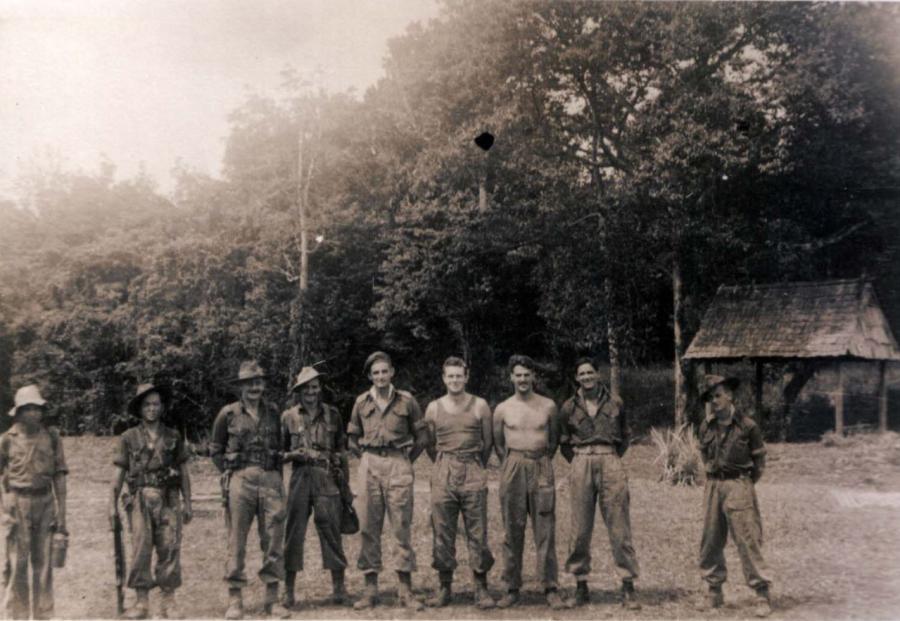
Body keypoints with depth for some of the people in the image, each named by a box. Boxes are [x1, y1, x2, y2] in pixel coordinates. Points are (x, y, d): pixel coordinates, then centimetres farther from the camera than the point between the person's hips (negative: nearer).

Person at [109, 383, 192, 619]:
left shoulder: (173, 438, 10)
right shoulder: (129, 438, 7)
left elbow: (183, 473, 12)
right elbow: (119, 473, 8)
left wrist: (187, 503, 8)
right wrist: (113, 504, 3)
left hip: (169, 500, 1)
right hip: (140, 500, -1)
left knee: (170, 549, -2)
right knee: (141, 549, -6)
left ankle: (168, 602, 6)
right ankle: (141, 602, 4)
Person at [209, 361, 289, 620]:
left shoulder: (272, 412, 12)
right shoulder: (228, 413, 3)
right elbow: (215, 449, 9)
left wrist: (277, 477, 10)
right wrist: (229, 472, 0)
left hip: (271, 480, 3)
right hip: (240, 481, -2)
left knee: (274, 540, 3)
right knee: (237, 541, 1)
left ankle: (272, 598, 12)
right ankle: (235, 600, 9)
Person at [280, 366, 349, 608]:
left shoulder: (332, 414, 9)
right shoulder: (289, 416, 6)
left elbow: (341, 449, 12)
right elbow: (279, 452, 10)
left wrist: (345, 483, 9)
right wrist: (295, 454, -10)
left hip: (327, 479, 0)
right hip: (299, 479, 0)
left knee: (331, 531, 1)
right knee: (293, 534, 1)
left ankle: (338, 588, 11)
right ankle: (288, 591, 11)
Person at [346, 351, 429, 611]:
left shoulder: (406, 400, 2)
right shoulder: (362, 402, 8)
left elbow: (421, 436, 9)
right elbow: (353, 436, 19)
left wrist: (406, 460, 5)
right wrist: (365, 458, 11)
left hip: (398, 465, -2)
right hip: (369, 465, 2)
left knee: (402, 527, -1)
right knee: (368, 528, 3)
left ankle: (405, 590, 5)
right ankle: (370, 587, 11)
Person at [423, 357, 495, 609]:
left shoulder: (479, 406, 3)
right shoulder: (433, 408, 7)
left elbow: (488, 441, 11)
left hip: (473, 474, -1)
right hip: (443, 475, 1)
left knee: (477, 532, -1)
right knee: (442, 532, 3)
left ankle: (481, 588, 6)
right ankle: (445, 586, 13)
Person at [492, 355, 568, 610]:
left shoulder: (548, 406, 6)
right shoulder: (502, 409, 5)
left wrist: (542, 462, 11)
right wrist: (511, 464, 8)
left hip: (542, 468, 0)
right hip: (513, 470, 0)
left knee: (545, 531, -1)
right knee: (512, 531, 2)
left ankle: (551, 589, 3)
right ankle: (512, 589, 9)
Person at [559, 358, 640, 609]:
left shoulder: (614, 404, 10)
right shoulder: (569, 407, 9)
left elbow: (624, 438, 20)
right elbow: (563, 442, 18)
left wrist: (612, 459, 10)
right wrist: (578, 463, 9)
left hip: (610, 463, 0)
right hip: (581, 465, 1)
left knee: (619, 527, -3)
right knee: (580, 528, 2)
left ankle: (628, 590, 1)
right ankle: (581, 587, 12)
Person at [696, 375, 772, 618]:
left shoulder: (746, 425, -6)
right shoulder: (706, 426, 6)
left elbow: (759, 459, 4)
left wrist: (744, 484, 8)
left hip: (738, 485, -5)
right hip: (713, 485, 5)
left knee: (747, 540, -7)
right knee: (710, 541, 7)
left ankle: (762, 595, -1)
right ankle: (714, 591, 18)